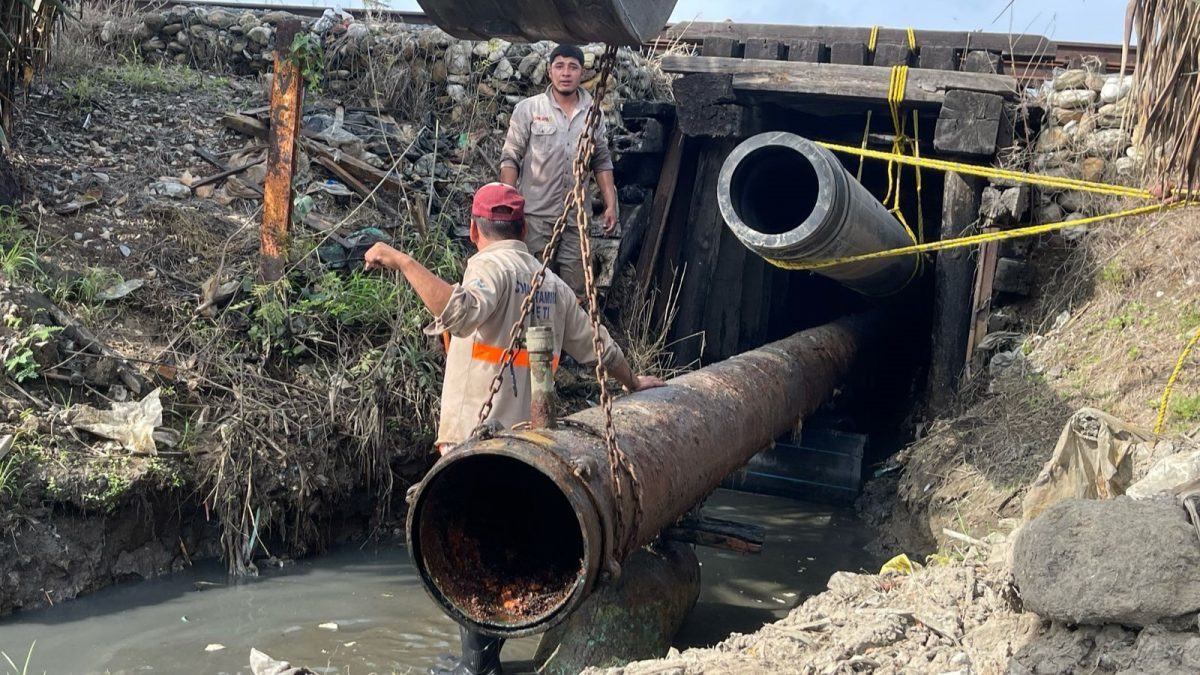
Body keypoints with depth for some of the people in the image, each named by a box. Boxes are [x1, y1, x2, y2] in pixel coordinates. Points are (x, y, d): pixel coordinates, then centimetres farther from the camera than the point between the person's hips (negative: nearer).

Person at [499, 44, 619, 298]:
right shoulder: (528, 109, -2)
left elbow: (602, 162, 13)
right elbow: (510, 159, -2)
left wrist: (611, 204, 6)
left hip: (577, 218, 3)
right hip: (536, 215, -3)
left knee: (575, 292, 4)